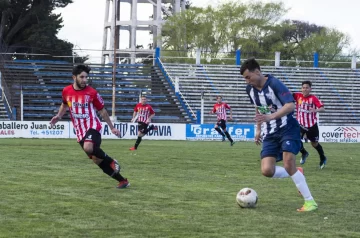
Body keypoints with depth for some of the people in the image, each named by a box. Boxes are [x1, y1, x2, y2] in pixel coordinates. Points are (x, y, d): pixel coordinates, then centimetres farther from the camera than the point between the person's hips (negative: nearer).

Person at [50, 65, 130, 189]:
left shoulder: (92, 92, -6)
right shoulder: (66, 91, 2)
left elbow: (102, 110, 6)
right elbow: (65, 104, 25)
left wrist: (112, 127, 9)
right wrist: (58, 116, 7)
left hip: (92, 127, -4)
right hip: (80, 132, 4)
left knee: (88, 147, -36)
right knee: (97, 160, 2)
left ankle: (112, 162, -10)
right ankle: (123, 181, 15)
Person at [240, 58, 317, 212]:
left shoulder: (274, 84, -18)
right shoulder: (250, 89, 4)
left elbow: (290, 105, -30)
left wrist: (270, 117, -42)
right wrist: (258, 129, 22)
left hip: (287, 128, -6)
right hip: (270, 133, 7)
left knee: (288, 162, -25)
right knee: (267, 171, -11)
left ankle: (310, 201, -14)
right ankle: (296, 174, 19)